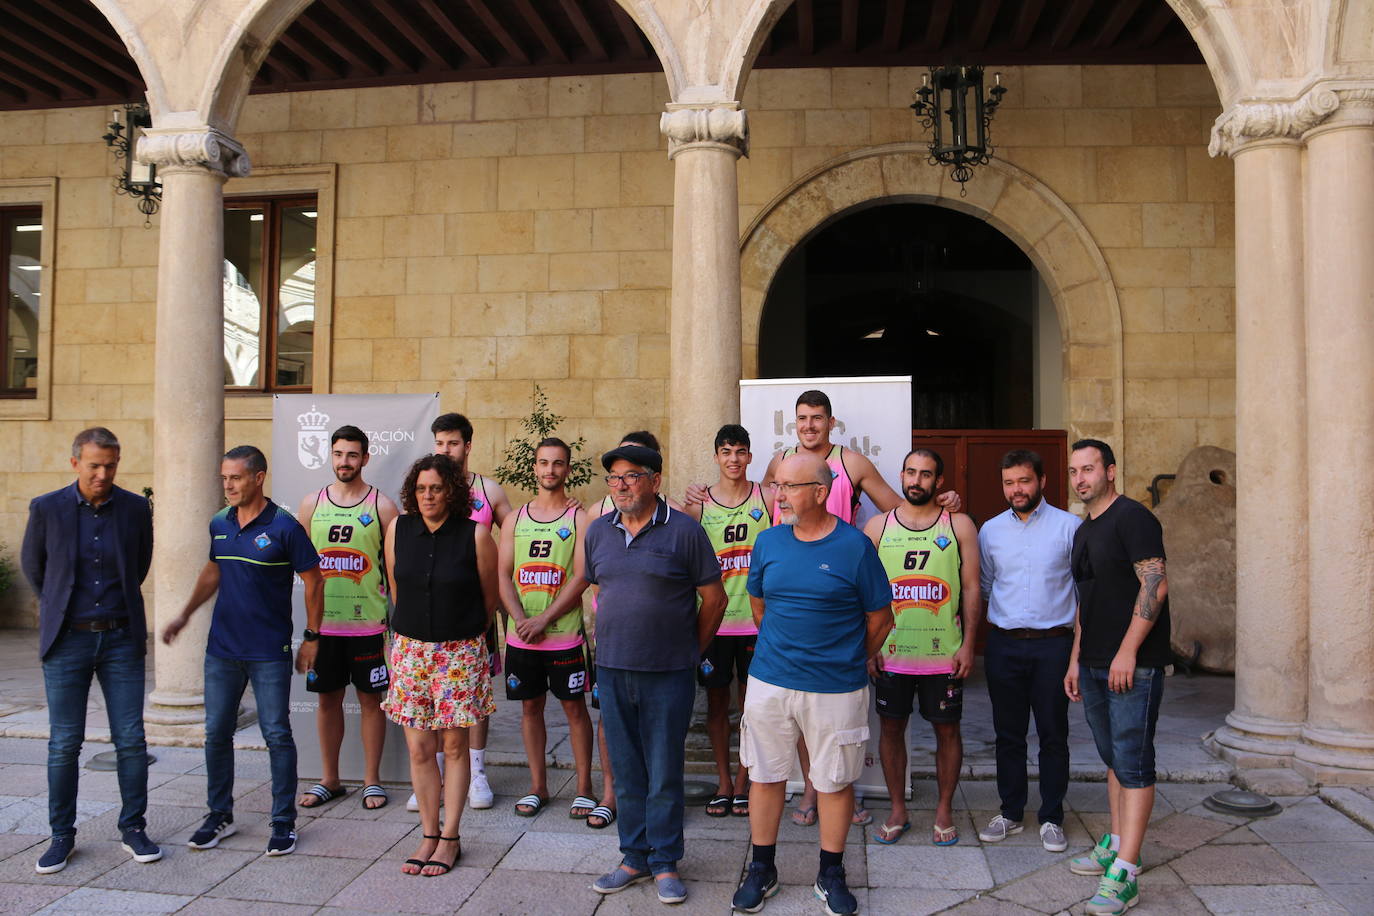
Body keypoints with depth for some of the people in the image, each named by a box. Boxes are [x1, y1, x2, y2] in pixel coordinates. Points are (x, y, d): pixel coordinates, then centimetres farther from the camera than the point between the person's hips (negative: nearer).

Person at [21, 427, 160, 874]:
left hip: (121, 638, 1)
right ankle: (62, 835, 19)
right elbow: (31, 564, 12)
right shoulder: (46, 509, -4)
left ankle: (133, 828, 16)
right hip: (67, 640, -1)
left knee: (131, 740, 3)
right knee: (64, 744, 5)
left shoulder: (135, 508, 0)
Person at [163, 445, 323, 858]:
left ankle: (284, 822, 12)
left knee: (277, 735, 1)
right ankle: (220, 816, 27)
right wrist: (185, 614, 15)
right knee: (216, 733, 11)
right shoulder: (219, 524, 6)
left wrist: (311, 637, -6)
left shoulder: (283, 527, -11)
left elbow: (313, 581, -6)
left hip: (270, 653, -5)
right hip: (222, 649, 6)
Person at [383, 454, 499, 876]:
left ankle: (450, 838, 15)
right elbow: (395, 588, 13)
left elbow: (489, 597, 2)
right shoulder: (398, 529, 0)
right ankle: (429, 835, 18)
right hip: (410, 649, 3)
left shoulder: (475, 535, -10)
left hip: (460, 652, -3)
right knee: (418, 748, 5)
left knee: (454, 745, 4)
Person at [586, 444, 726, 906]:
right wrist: (609, 640, 13)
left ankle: (664, 863, 18)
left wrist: (690, 652, 3)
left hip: (667, 676, -4)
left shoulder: (684, 531, -7)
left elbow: (714, 598, -2)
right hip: (612, 671, 4)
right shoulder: (598, 532, 7)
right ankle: (635, 858, 26)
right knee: (626, 772, 12)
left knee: (664, 775, 4)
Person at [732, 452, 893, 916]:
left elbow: (880, 619, 0)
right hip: (768, 681, 3)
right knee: (765, 774, 11)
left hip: (836, 689, -3)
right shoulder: (768, 542, 1)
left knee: (835, 781, 9)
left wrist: (848, 663, 9)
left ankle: (831, 874, 27)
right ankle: (762, 869, 28)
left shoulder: (855, 546, -9)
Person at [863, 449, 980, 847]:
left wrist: (968, 644, -5)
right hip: (891, 652, 1)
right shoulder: (878, 526, 4)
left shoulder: (959, 525, 2)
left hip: (944, 653, -1)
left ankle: (944, 811, 24)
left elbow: (971, 588, 1)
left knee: (947, 729, 8)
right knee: (891, 727, 8)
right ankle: (897, 811, 23)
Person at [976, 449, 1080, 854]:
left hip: (1053, 643, -2)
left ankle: (1052, 818, 18)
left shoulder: (1069, 526, -2)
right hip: (1003, 644, 3)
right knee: (1008, 734, 10)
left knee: (1053, 735, 5)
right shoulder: (991, 530, 8)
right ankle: (1010, 812, 23)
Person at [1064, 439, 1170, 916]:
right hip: (1094, 665, 9)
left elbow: (1155, 585, -18)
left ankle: (1123, 876, -6)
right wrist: (1075, 660, 18)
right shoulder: (1083, 531, 17)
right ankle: (1115, 845, 26)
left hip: (1133, 663, -9)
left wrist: (1127, 651, -22)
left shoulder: (1132, 517, -10)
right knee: (1113, 758, 15)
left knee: (1132, 763, -6)